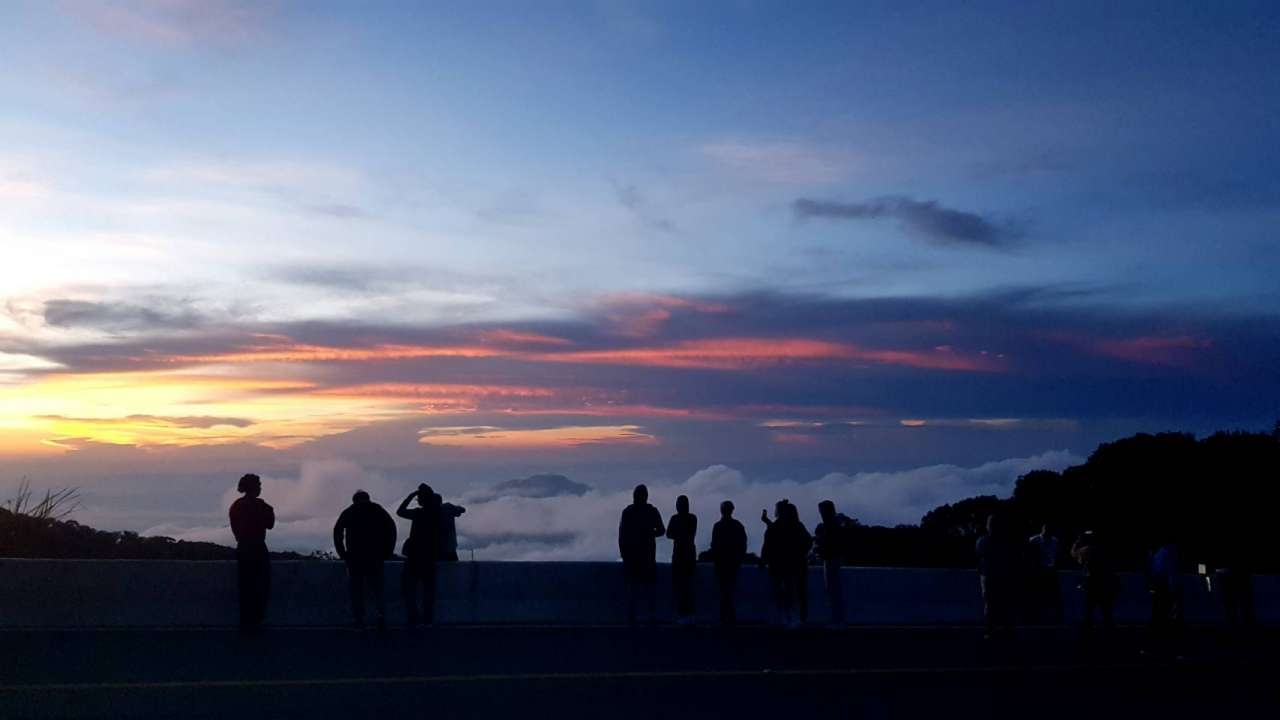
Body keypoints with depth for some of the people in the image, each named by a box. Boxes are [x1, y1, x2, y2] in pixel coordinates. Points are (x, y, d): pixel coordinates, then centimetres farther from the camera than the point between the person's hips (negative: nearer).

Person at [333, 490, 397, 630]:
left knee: (356, 590, 6)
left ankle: (358, 620, 3)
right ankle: (382, 615, -14)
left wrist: (342, 553, -4)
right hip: (375, 556, 1)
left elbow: (337, 531, -6)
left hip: (355, 556, -1)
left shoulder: (349, 512, 8)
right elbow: (391, 527, -2)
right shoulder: (378, 510, 10)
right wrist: (387, 551, 0)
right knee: (377, 588, 7)